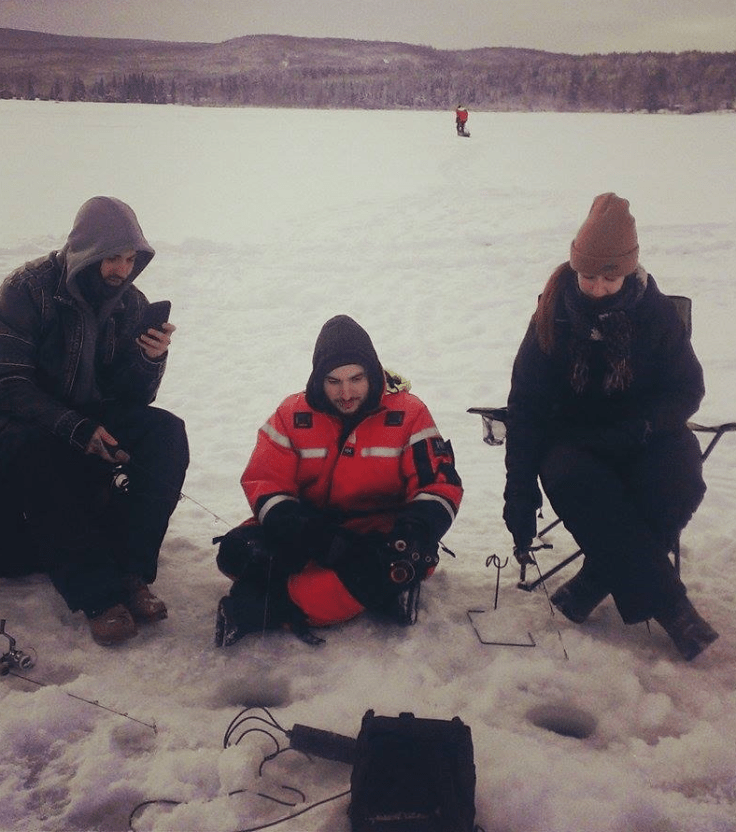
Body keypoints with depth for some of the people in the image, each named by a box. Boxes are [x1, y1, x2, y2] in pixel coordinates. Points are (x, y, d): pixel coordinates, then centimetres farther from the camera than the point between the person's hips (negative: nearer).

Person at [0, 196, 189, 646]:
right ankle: (100, 594, -35)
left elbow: (134, 398, -2)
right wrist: (77, 431, -31)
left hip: (95, 422, 4)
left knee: (167, 433, -23)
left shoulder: (131, 303, -2)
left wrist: (152, 359, -24)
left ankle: (130, 573, -26)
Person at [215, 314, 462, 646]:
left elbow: (440, 487, -8)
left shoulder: (408, 414, -7)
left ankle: (262, 607, -34)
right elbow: (264, 483, -6)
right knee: (238, 552, -24)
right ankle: (380, 594, -28)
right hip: (311, 529, 2)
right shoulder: (293, 414, -3)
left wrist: (413, 531, -30)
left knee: (411, 558, -37)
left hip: (379, 532, -1)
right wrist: (301, 530, -26)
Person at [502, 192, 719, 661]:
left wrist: (642, 426, -21)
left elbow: (687, 389, 0)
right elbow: (526, 408, -8)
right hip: (574, 440, 0)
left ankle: (596, 581, -17)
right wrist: (520, 493, -16)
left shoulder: (657, 313, -4)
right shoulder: (553, 318, -6)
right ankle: (668, 604, -27)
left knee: (680, 482, -33)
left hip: (644, 439, 0)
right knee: (569, 480, -35)